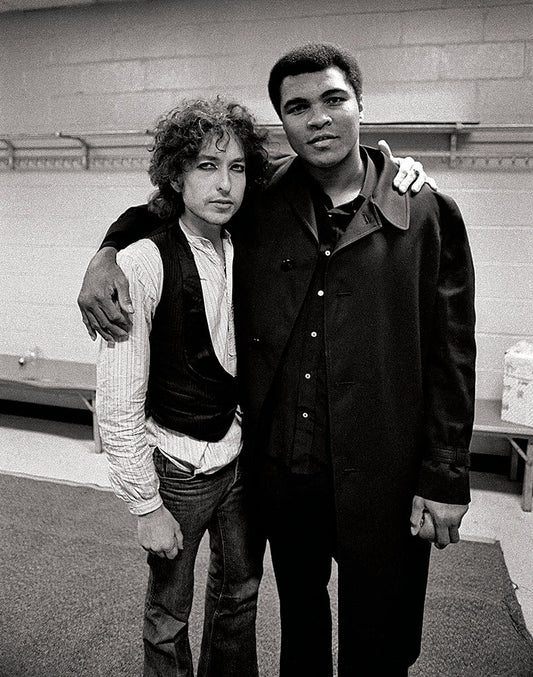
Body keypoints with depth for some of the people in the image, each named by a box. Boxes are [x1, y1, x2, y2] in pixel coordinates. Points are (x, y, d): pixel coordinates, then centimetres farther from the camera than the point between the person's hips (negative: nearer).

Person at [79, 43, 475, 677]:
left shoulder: (429, 213, -6)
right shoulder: (260, 206, -1)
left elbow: (450, 356, -5)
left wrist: (443, 479, -7)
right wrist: (107, 251, -4)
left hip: (380, 481, -2)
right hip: (281, 472, 3)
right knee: (299, 626, 27)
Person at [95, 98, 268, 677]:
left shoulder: (243, 253, -4)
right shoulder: (142, 264, -20)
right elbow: (117, 404, -17)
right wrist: (146, 505, -13)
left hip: (239, 455, 6)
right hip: (178, 470, -5)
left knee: (239, 592, 24)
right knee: (169, 613, 16)